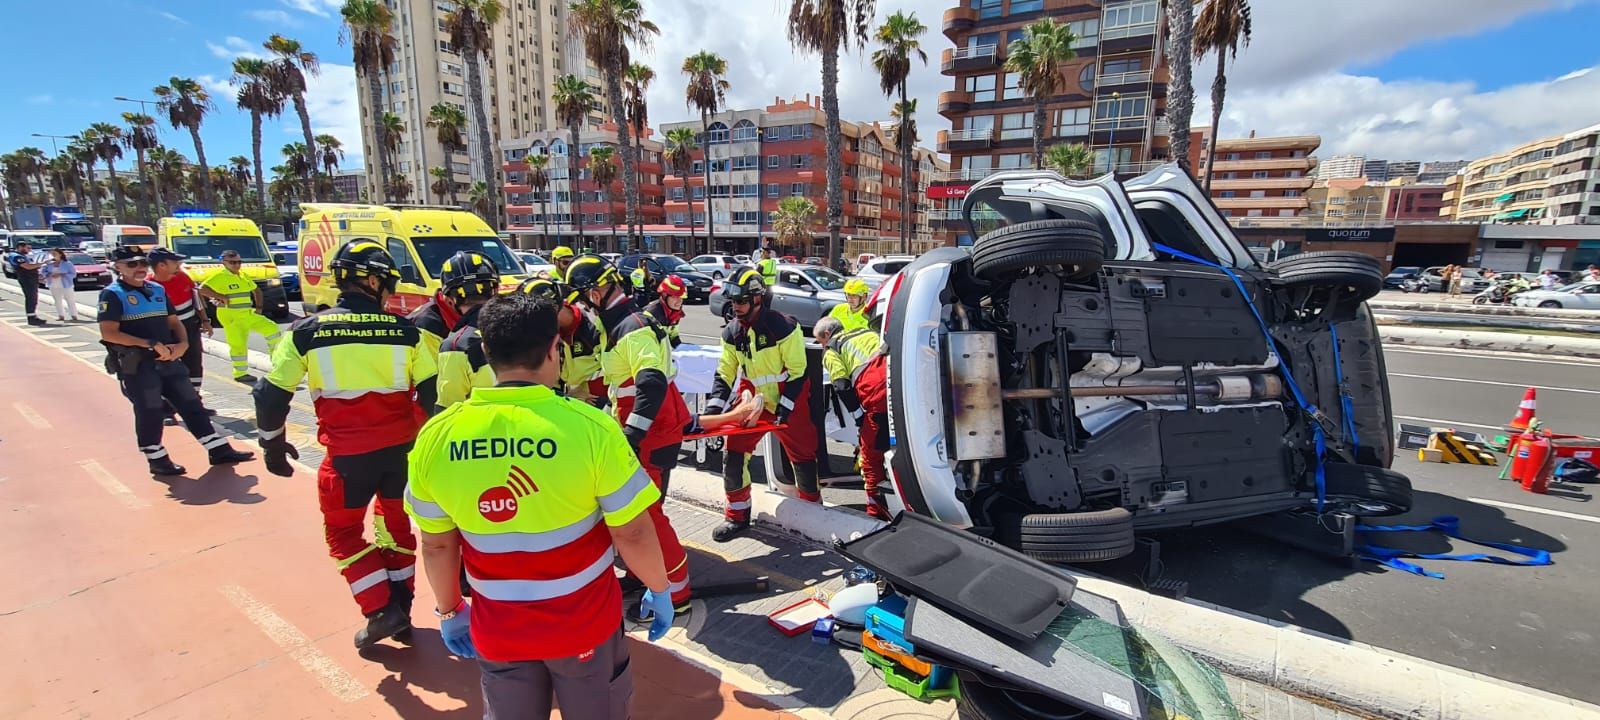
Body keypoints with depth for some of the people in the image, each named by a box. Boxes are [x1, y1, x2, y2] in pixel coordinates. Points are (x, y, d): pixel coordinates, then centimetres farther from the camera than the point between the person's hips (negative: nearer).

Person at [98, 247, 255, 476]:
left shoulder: (158, 290, 13)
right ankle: (157, 460, 14)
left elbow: (174, 322, 17)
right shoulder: (113, 294, -6)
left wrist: (182, 343, -3)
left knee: (191, 405, 7)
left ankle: (219, 451, 10)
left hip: (168, 360, 6)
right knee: (149, 413, 1)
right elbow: (109, 333, -15)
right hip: (137, 364, -6)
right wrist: (151, 344, -21)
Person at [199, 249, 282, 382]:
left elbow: (256, 290, 25)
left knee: (272, 329, 0)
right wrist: (222, 297, -17)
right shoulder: (220, 276, -10)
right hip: (231, 316, -7)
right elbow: (202, 290, -20)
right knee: (238, 344, -3)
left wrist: (259, 307, 15)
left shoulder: (243, 276, 12)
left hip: (248, 313, 7)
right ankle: (240, 373, 8)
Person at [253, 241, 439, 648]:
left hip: (348, 455, -2)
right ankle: (400, 610, 30)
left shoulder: (305, 332, -5)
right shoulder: (405, 330, -4)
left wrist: (274, 444, 14)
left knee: (343, 532, 19)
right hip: (401, 448, 2)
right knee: (396, 525, 21)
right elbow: (431, 392, -2)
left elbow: (271, 396, -2)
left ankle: (381, 611, 11)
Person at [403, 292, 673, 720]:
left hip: (497, 629, 3)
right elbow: (633, 534, -17)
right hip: (584, 621, -2)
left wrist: (449, 610, 15)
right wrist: (660, 591, 0)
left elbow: (437, 544, -1)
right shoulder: (589, 426, -24)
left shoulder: (436, 436, -13)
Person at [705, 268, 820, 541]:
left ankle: (813, 506, 28)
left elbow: (797, 371, -16)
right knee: (733, 452, -2)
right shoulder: (732, 333, -1)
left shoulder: (783, 327, -19)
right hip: (753, 400, 5)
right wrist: (715, 405, -9)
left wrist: (786, 406, -19)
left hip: (789, 402, -5)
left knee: (803, 454, 3)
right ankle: (738, 513, 14)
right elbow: (725, 372, 3)